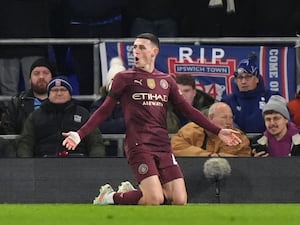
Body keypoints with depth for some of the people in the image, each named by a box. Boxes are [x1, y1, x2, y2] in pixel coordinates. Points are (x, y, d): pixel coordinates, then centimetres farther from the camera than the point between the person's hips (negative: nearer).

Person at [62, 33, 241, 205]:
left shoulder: (166, 81, 16)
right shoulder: (125, 78, 4)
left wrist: (218, 131, 14)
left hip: (163, 146, 5)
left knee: (179, 200, -8)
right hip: (138, 145, -5)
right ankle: (112, 197, 6)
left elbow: (188, 110, 19)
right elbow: (105, 111, 4)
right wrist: (80, 134, -8)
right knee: (155, 199, -21)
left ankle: (131, 193, 15)